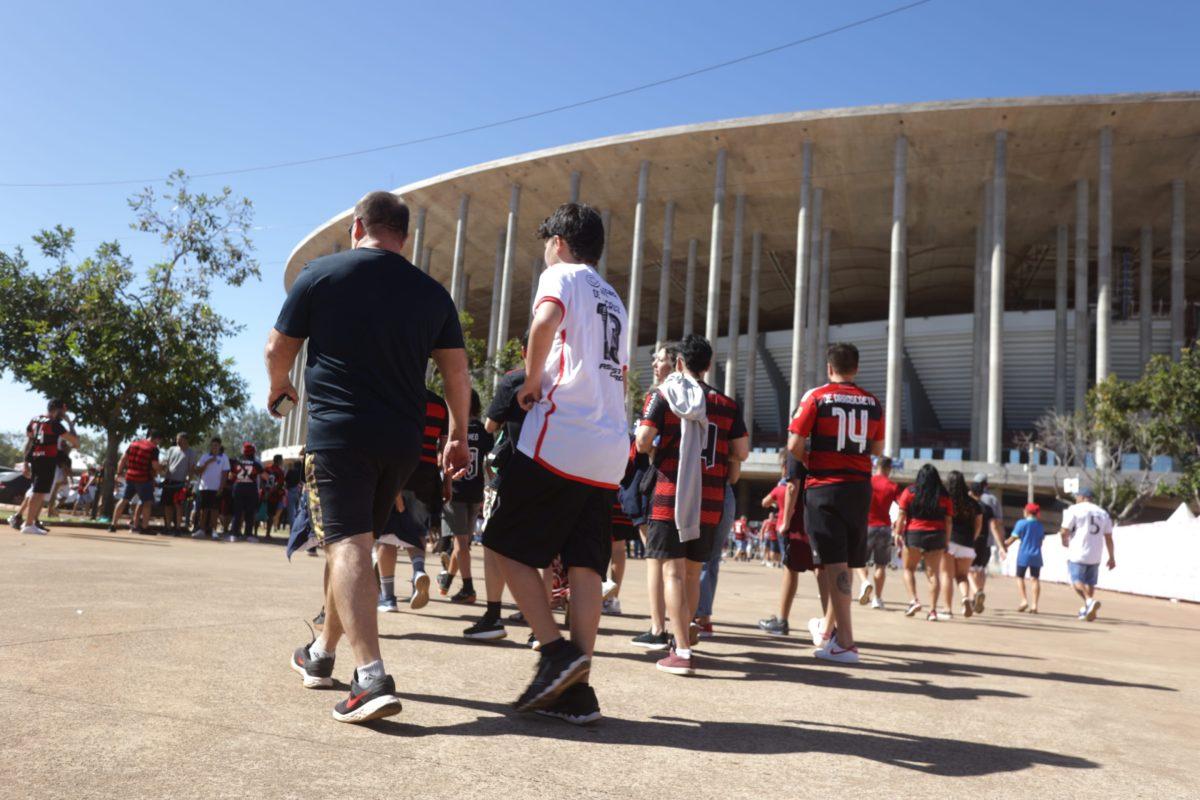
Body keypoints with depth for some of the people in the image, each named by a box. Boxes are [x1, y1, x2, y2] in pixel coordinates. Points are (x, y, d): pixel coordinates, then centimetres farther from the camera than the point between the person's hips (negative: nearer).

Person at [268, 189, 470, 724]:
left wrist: (278, 388, 27)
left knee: (346, 545, -10)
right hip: (401, 439, 5)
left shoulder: (320, 274, 1)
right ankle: (322, 653, 34)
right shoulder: (432, 293, 9)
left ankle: (372, 678, -23)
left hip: (337, 432, -4)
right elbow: (457, 372, 8)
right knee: (354, 542, 18)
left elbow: (278, 349, 6)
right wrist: (458, 435, 18)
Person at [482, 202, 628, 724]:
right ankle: (577, 689, 1)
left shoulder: (562, 276, 3)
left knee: (508, 547, 3)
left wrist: (531, 382, -8)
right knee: (585, 564, 3)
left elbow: (546, 321, -20)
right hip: (609, 450, 8)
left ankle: (556, 652, -9)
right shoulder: (614, 302, 27)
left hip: (558, 438, -7)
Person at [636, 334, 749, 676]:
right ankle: (685, 632, 34)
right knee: (693, 572, 17)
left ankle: (682, 652, -10)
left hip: (670, 496, -3)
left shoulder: (664, 395, -2)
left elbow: (643, 443, -9)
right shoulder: (727, 404, 6)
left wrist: (654, 444, 14)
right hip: (710, 502, 3)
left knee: (673, 571, -3)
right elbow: (741, 453, 5)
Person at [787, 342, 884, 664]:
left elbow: (794, 446, -9)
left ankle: (845, 642, -7)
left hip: (824, 486, -4)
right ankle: (828, 630, 28)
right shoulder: (872, 402, 8)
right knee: (845, 563, 13)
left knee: (834, 563, -4)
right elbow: (877, 449, 17)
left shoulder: (816, 397, -4)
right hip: (860, 487, 4)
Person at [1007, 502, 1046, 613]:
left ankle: (1024, 600, -7)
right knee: (1035, 579, 3)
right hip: (1036, 556, 4)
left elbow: (1014, 538, -10)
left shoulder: (1022, 523, -7)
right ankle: (1034, 605, -2)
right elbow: (1041, 540, 11)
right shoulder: (1040, 525, 8)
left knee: (1020, 577, 8)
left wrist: (1004, 545, 1)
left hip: (1023, 555, -3)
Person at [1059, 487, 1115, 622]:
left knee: (1076, 580, -4)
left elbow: (1064, 531, -10)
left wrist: (1065, 542, 10)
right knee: (1089, 583, 15)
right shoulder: (1103, 513, 13)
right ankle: (1087, 610, 17)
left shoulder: (1075, 509, -4)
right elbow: (1108, 538, 10)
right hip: (1095, 555, 5)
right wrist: (1112, 557, 13)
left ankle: (1090, 600, -26)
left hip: (1078, 554, -5)